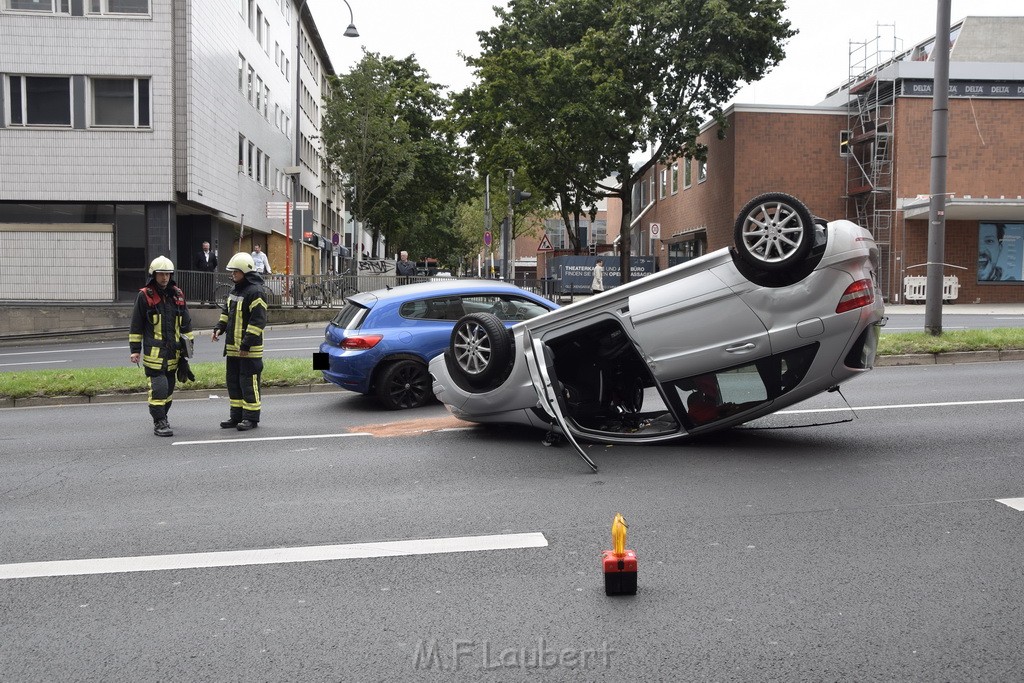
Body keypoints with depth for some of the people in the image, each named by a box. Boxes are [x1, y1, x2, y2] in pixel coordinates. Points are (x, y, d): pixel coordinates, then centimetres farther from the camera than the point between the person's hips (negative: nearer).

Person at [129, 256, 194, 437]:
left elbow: (186, 323, 17)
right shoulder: (144, 296, -3)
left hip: (173, 352, 5)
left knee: (169, 387, 12)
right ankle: (159, 423, -4)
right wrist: (135, 349, -1)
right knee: (158, 387, -10)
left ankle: (162, 418, 27)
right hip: (153, 352, -5)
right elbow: (136, 325, 1)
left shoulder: (177, 295, 10)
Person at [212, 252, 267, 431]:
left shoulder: (255, 291, -15)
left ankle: (251, 418, 5)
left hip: (249, 349, -10)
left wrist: (247, 344, -21)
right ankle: (237, 416, 24)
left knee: (249, 382, -3)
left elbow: (258, 320, -20)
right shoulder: (235, 290, 15)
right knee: (233, 381, 14)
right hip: (233, 347, 10)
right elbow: (227, 312, 26)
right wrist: (219, 327, 8)